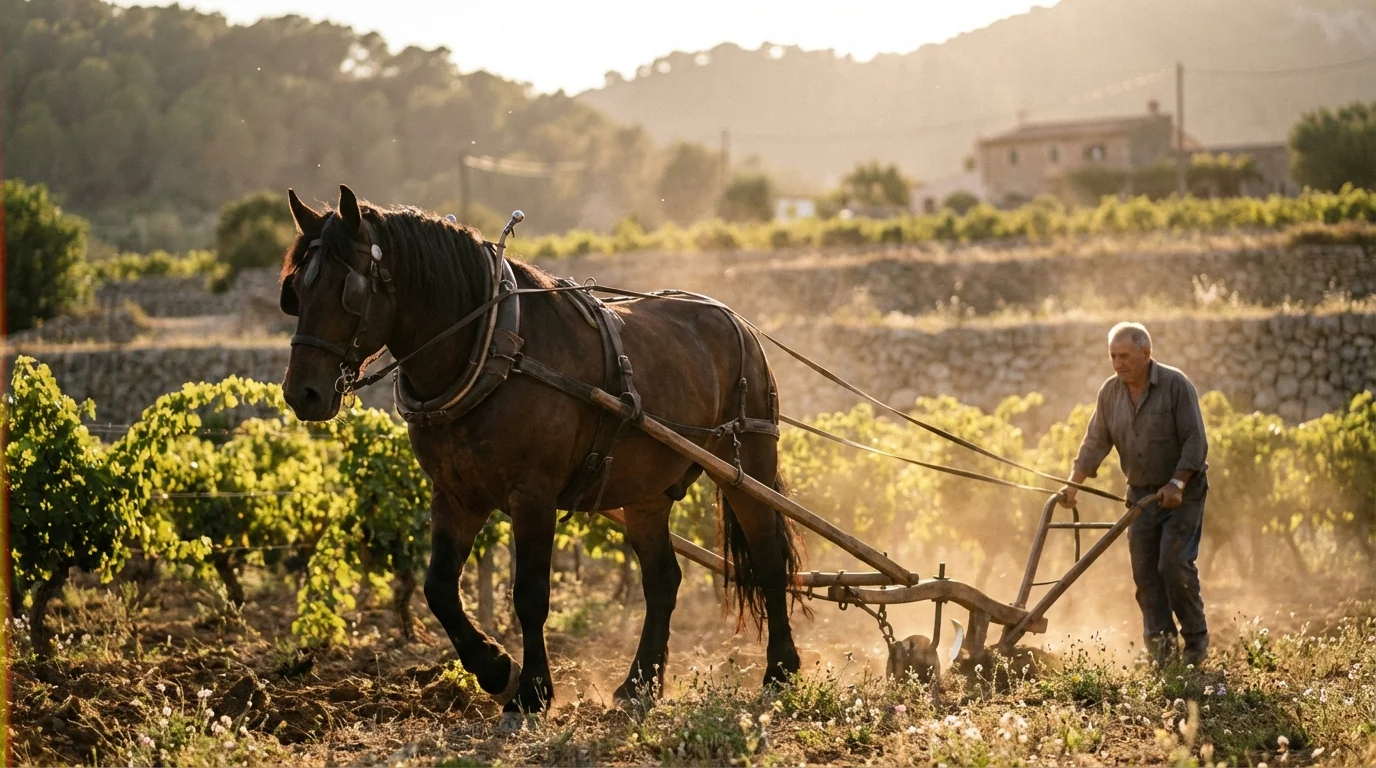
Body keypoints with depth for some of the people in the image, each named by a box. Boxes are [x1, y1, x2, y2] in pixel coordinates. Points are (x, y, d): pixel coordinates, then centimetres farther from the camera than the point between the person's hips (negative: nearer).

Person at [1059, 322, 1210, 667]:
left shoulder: (1176, 385, -13)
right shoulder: (1110, 392, 3)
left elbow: (1195, 441, -15)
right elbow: (1095, 442, 4)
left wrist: (1176, 484, -23)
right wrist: (1073, 484, -7)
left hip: (1182, 492, -5)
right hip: (1141, 494, 5)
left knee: (1174, 563, -14)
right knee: (1145, 571, 0)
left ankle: (1196, 638, 0)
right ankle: (1160, 646, 4)